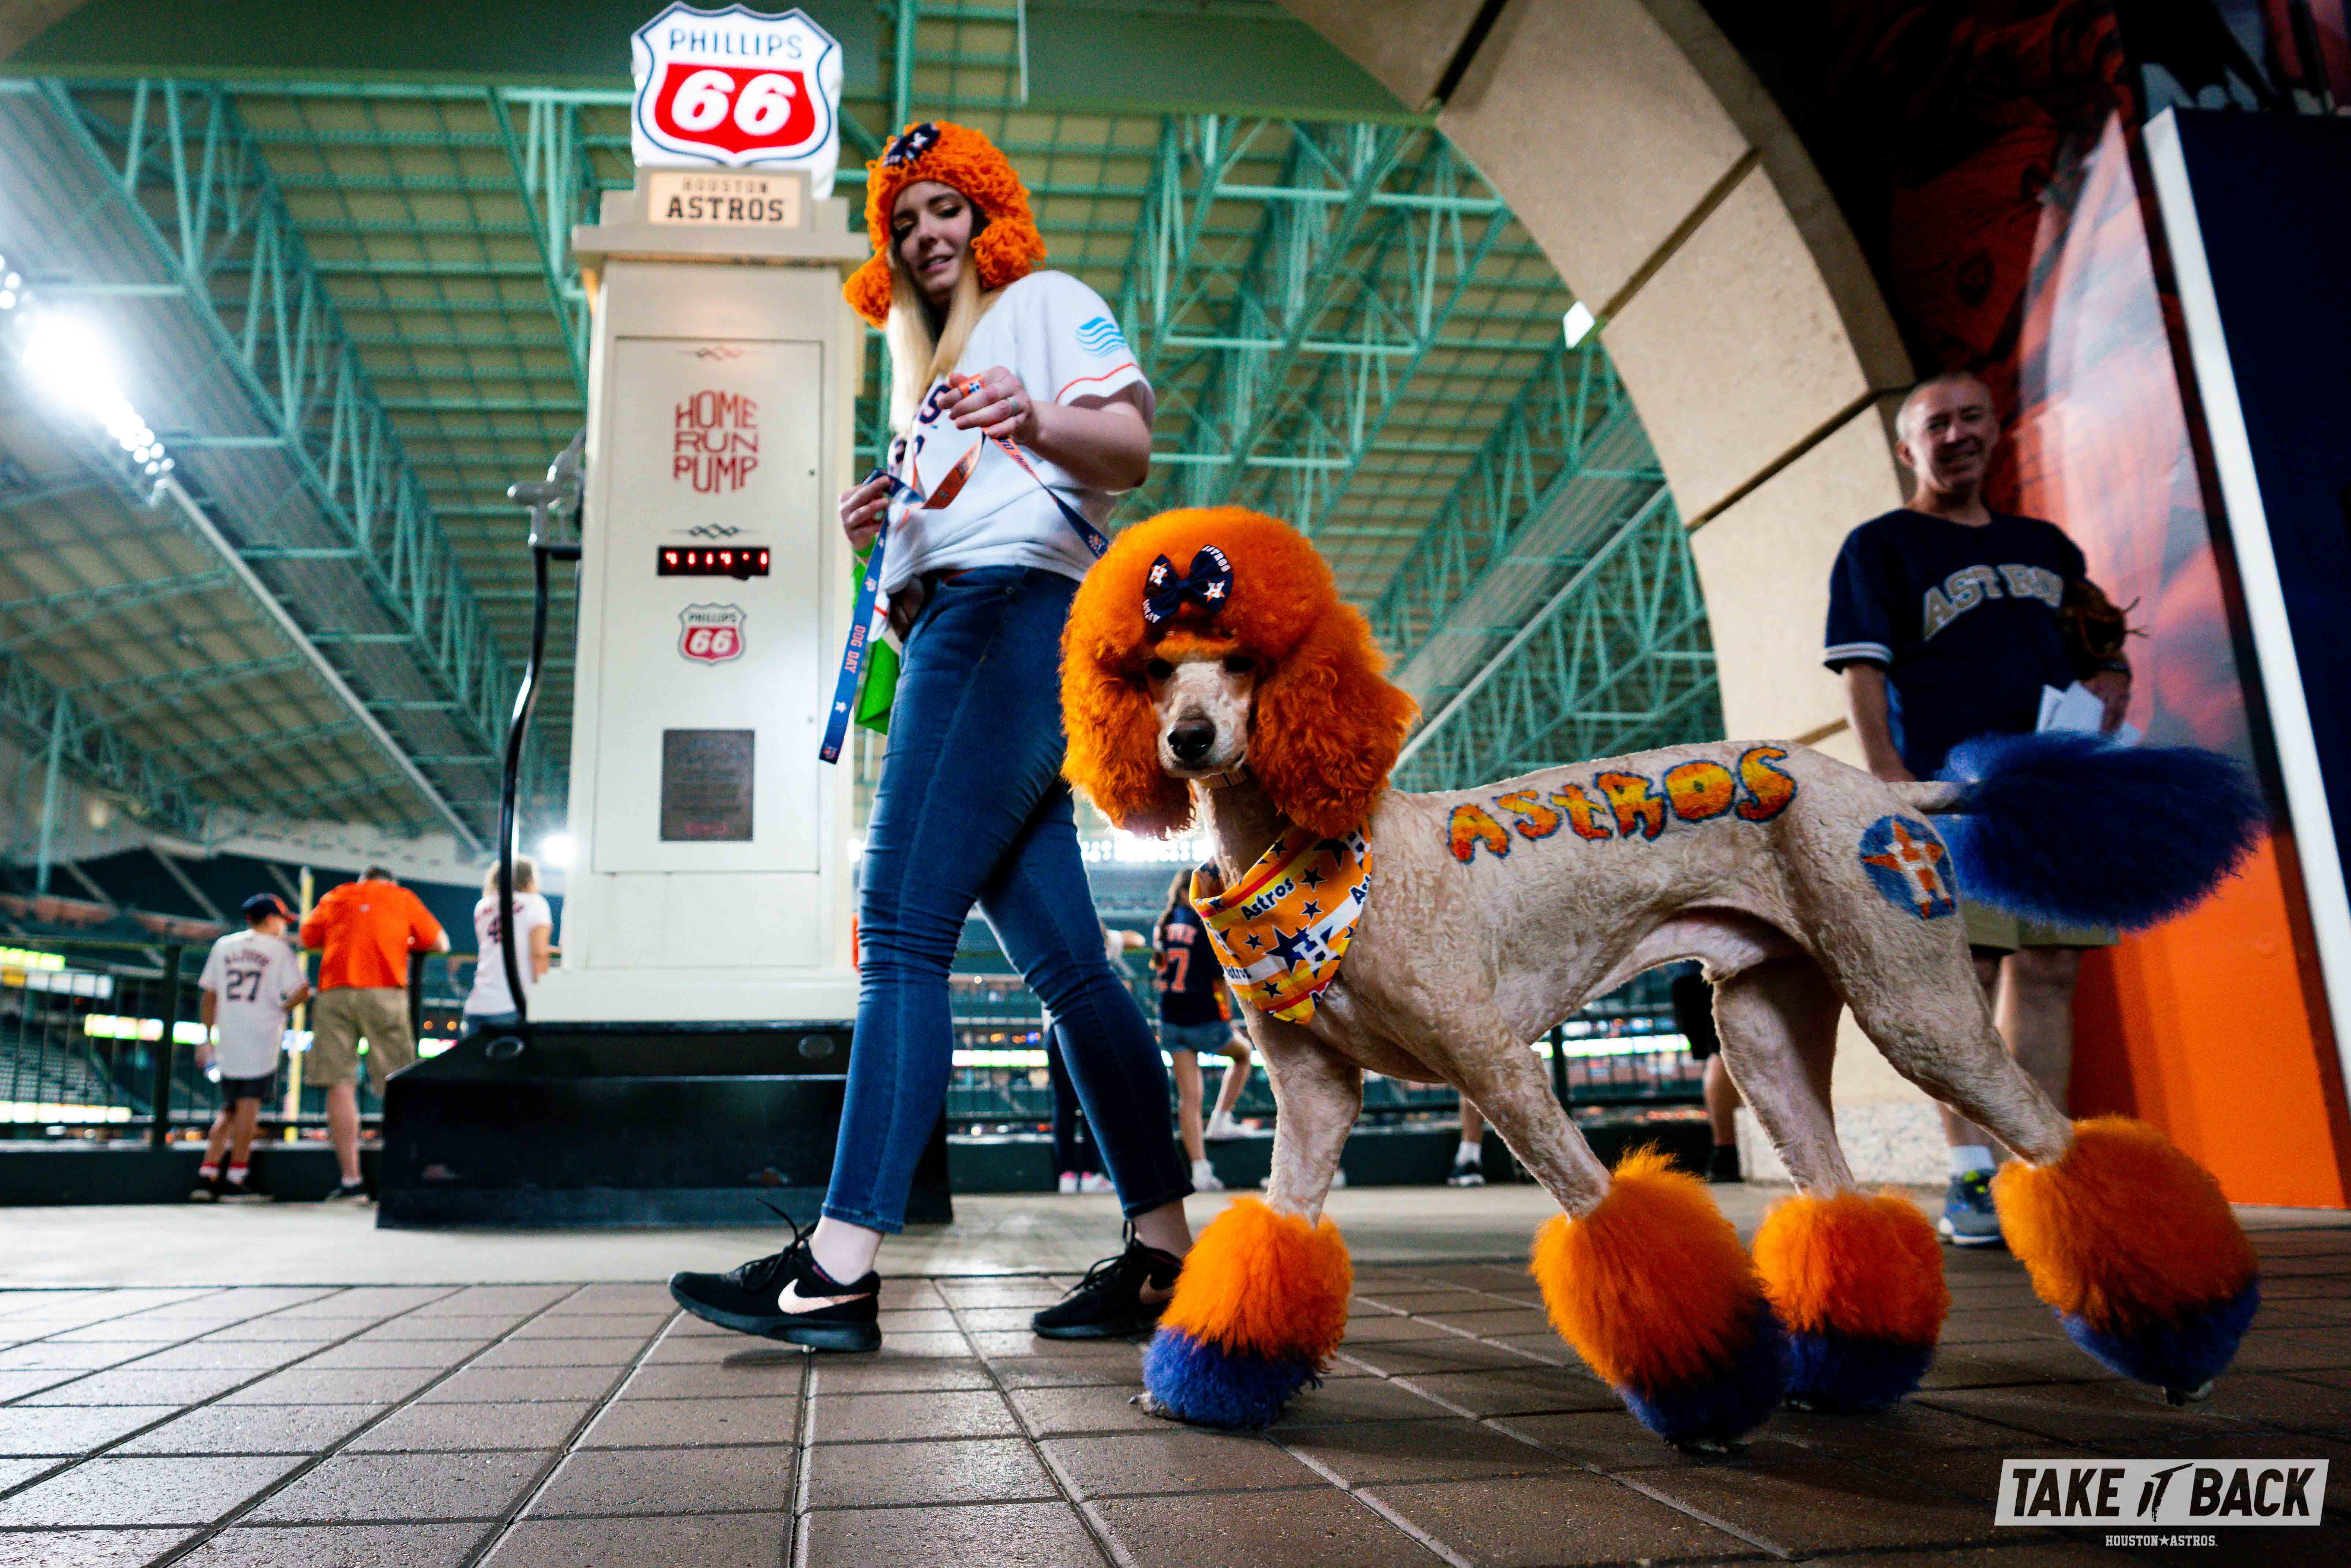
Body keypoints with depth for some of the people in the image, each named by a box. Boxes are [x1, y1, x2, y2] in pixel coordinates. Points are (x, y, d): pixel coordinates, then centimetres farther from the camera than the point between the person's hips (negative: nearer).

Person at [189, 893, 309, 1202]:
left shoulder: (223, 946, 14)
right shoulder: (279, 949, 1)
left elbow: (209, 995, 13)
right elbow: (302, 990, -9)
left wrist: (207, 1038, 17)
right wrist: (283, 1007, 10)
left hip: (228, 1038, 4)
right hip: (262, 1038, -4)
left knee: (229, 1108, 13)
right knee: (249, 1104, -2)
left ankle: (207, 1174, 3)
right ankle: (235, 1179, -3)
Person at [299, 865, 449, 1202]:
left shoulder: (336, 896, 22)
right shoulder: (403, 897, 18)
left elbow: (308, 938, 18)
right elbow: (440, 944, 17)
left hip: (334, 992, 1)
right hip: (385, 993, -1)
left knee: (340, 1086, -2)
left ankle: (351, 1180, -7)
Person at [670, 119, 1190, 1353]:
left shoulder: (1046, 301, 11)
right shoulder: (926, 369, 34)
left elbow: (1130, 447, -5)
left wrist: (1040, 425, -25)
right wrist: (882, 527, 11)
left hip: (1011, 608, -9)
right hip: (948, 630, 9)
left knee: (900, 926, -20)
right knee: (1063, 962, 1)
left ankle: (842, 1264, -22)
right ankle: (1164, 1252, 3)